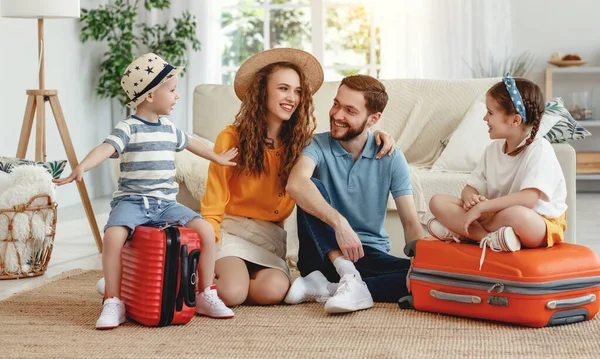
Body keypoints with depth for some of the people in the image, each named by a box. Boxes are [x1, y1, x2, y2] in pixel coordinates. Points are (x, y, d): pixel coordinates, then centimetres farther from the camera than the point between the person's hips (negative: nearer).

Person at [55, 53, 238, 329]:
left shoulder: (169, 130, 15)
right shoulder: (128, 129, -5)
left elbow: (189, 143, 36)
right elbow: (106, 149, -23)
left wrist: (217, 158, 50)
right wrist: (82, 167, -43)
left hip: (166, 203, 5)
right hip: (132, 201, -5)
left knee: (206, 230, -14)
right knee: (113, 235, -33)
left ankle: (206, 296, 2)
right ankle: (113, 304, -19)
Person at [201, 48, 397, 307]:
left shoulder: (301, 143, 5)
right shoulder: (232, 138, -5)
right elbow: (214, 202, -4)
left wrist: (375, 134, -2)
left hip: (270, 237, 3)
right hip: (231, 229, -3)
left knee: (274, 290, -29)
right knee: (231, 292, -29)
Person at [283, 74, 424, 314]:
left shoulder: (391, 158, -1)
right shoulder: (318, 145, -8)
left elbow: (411, 223, -4)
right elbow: (295, 184, -31)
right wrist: (339, 222, -41)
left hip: (370, 255, 2)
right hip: (325, 253, -2)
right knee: (313, 189, -27)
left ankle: (324, 288, -30)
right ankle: (349, 277, -33)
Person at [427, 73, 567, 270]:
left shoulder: (539, 149, -16)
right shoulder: (493, 149, 7)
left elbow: (528, 199, -29)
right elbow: (471, 187, 9)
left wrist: (481, 207, -28)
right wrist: (469, 197, -17)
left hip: (539, 224, -7)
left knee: (516, 214, -44)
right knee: (438, 202, -9)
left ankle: (460, 229, -21)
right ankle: (489, 238, -26)